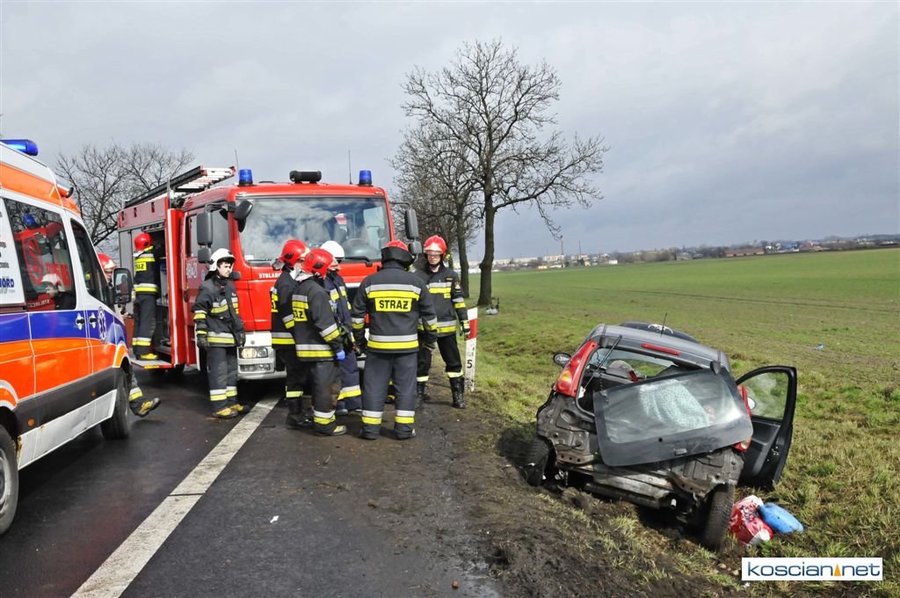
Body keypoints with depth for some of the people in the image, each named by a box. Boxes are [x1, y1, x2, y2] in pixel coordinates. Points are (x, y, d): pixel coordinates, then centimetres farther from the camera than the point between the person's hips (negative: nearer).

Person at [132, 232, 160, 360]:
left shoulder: (137, 256, 17)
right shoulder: (152, 253, -2)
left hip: (137, 292, 7)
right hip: (148, 292, -7)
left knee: (138, 322, 11)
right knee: (148, 322, -9)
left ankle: (137, 350, 15)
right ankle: (143, 351, -15)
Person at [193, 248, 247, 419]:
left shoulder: (230, 285, 13)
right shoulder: (207, 288, -11)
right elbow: (200, 312, -14)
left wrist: (240, 330, 19)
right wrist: (201, 334, -18)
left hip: (231, 337, 8)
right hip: (216, 338, -8)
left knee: (231, 371, 14)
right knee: (218, 372, -5)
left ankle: (231, 402, 23)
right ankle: (219, 407, -2)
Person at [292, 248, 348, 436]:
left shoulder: (299, 288, 14)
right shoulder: (316, 291, -18)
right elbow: (325, 322, -23)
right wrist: (338, 346, -17)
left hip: (305, 347, 10)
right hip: (320, 348, -10)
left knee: (316, 384, 17)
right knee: (323, 386, -3)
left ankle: (320, 419, 26)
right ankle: (324, 424, 2)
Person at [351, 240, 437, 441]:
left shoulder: (369, 282, 0)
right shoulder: (415, 282, -1)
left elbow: (357, 315, 5)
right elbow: (429, 314, 6)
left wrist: (359, 340, 17)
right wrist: (430, 337, 19)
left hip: (378, 344, 1)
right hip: (407, 345, 0)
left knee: (375, 386, 8)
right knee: (406, 386, 8)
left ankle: (371, 427, 11)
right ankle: (404, 428, 11)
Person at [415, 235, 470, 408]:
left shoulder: (451, 275, 5)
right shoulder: (418, 276, 2)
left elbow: (459, 300, 8)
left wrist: (464, 322, 4)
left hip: (446, 327, 1)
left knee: (453, 362, 5)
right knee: (422, 362, 7)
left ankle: (458, 395, 14)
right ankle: (418, 393, 20)